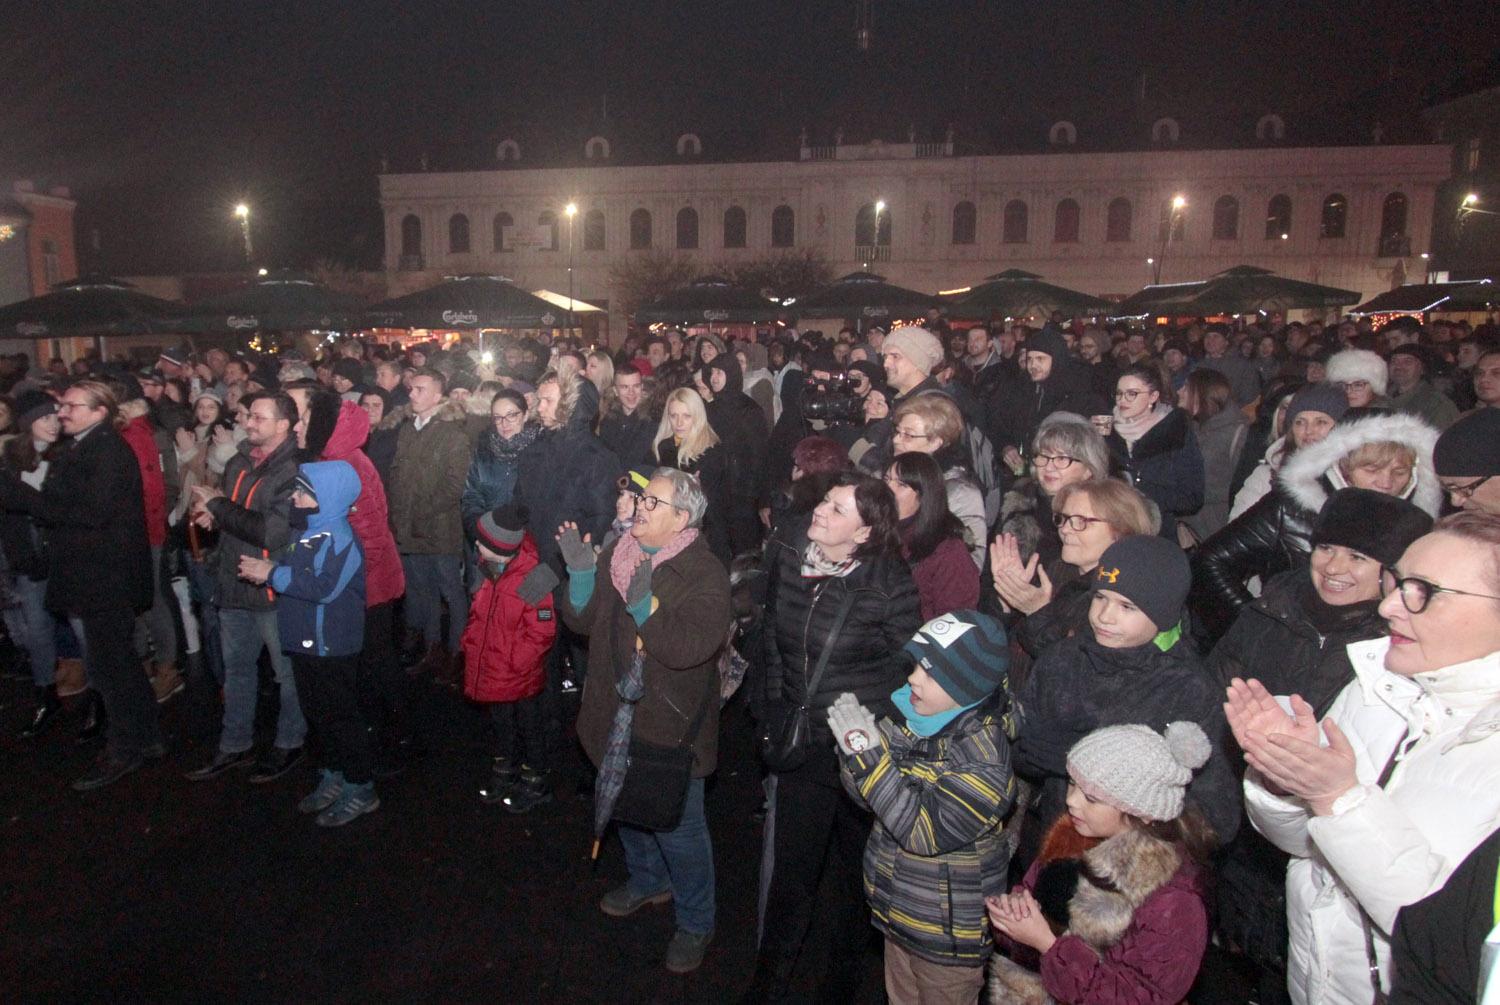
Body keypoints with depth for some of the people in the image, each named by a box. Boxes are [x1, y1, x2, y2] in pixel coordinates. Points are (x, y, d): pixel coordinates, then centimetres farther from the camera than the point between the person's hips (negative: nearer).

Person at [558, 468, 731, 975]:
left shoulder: (705, 574, -18)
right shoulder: (617, 555, 2)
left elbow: (691, 647, -29)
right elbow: (584, 620, 2)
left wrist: (645, 604, -38)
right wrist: (581, 573, -15)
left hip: (671, 724, -6)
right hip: (617, 717, 7)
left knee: (678, 828, 6)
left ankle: (695, 922, 29)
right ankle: (648, 880, 53)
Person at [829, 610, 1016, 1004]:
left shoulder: (983, 758, -28)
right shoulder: (916, 719, -7)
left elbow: (923, 832, -32)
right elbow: (862, 793, 1)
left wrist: (869, 754, -35)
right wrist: (855, 746, -20)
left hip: (948, 936, -7)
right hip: (901, 912, 7)